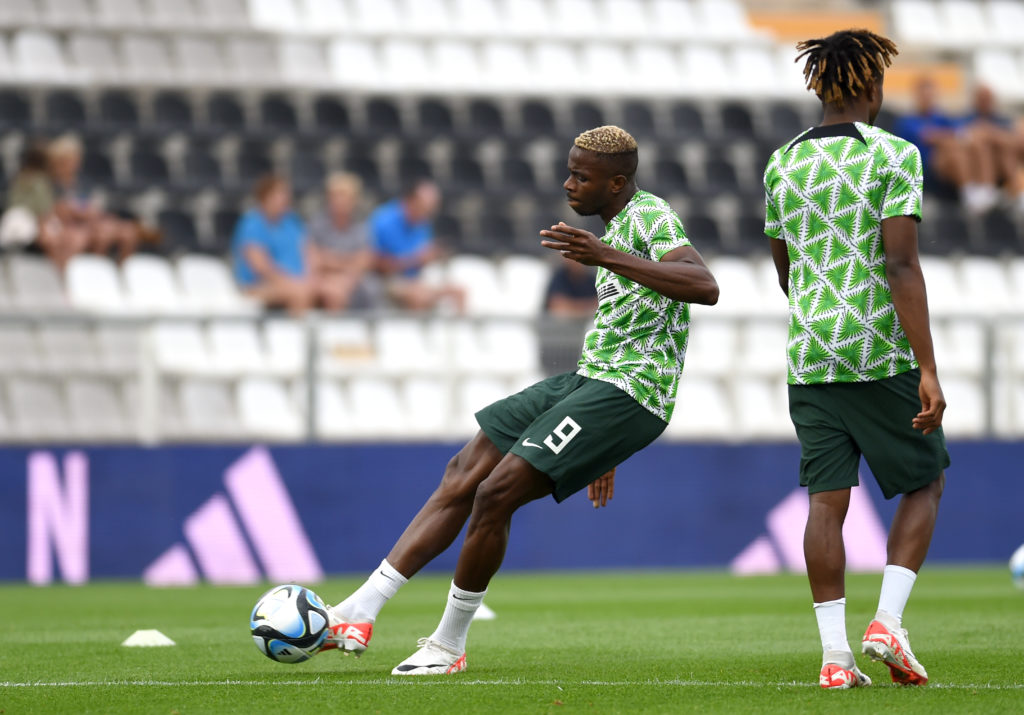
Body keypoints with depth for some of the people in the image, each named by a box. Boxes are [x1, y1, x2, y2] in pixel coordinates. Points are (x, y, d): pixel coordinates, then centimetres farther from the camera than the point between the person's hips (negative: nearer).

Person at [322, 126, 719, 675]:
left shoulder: (650, 215, -10)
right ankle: (358, 613, 1)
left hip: (626, 394, -10)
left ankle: (448, 645, 0)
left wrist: (607, 257, -34)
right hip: (589, 381, 10)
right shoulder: (621, 224, 21)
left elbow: (705, 287, -29)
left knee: (495, 493, -15)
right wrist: (601, 449, 32)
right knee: (461, 478, 3)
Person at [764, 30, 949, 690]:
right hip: (883, 356, -4)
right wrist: (928, 371, -16)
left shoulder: (783, 164, 10)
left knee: (827, 500, 4)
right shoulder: (894, 156, -7)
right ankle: (888, 622, -3)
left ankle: (835, 654, -2)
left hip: (810, 356, 4)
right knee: (925, 484, 12)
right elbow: (901, 266, -15)